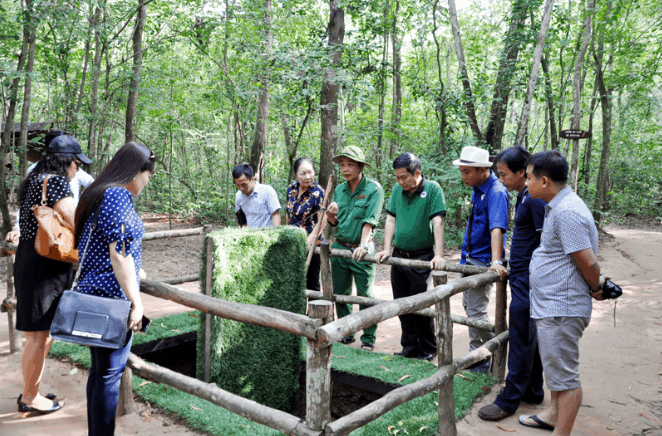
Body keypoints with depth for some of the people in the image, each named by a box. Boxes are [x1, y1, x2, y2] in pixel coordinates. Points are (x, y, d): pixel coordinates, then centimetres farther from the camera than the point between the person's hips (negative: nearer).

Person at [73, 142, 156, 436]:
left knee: (100, 370, 17)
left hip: (92, 292, 10)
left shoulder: (96, 193, 15)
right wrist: (136, 301, -16)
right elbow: (120, 254, -20)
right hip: (112, 298, -10)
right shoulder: (119, 195, -15)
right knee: (109, 373, 0)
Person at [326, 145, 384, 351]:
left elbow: (370, 220, -16)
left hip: (361, 250, -5)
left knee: (365, 295, 1)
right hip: (339, 247, 6)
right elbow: (334, 222, 14)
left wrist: (363, 245, -26)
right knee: (340, 293, 12)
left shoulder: (373, 189, -8)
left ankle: (368, 338, 14)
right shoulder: (339, 190, 9)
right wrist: (331, 215, -9)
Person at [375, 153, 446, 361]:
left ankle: (428, 350, 17)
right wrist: (386, 249, 0)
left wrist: (438, 255, -23)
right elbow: (391, 220, 8)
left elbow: (437, 222, -16)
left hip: (421, 257, -5)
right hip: (399, 255, 5)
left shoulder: (432, 189, -10)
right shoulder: (397, 190, 6)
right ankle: (409, 346, 24)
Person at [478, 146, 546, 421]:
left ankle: (509, 400, 8)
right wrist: (504, 262, 22)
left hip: (529, 280, -10)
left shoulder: (535, 198, -18)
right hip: (521, 277, 10)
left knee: (521, 341, -1)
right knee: (528, 338, 17)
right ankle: (533, 391, 30)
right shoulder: (523, 197, 12)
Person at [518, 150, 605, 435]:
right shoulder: (557, 207, 12)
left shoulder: (567, 212, -23)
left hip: (561, 309, -11)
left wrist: (596, 289, -5)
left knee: (565, 375, 1)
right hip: (551, 306, 11)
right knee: (555, 367, 25)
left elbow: (588, 262, -22)